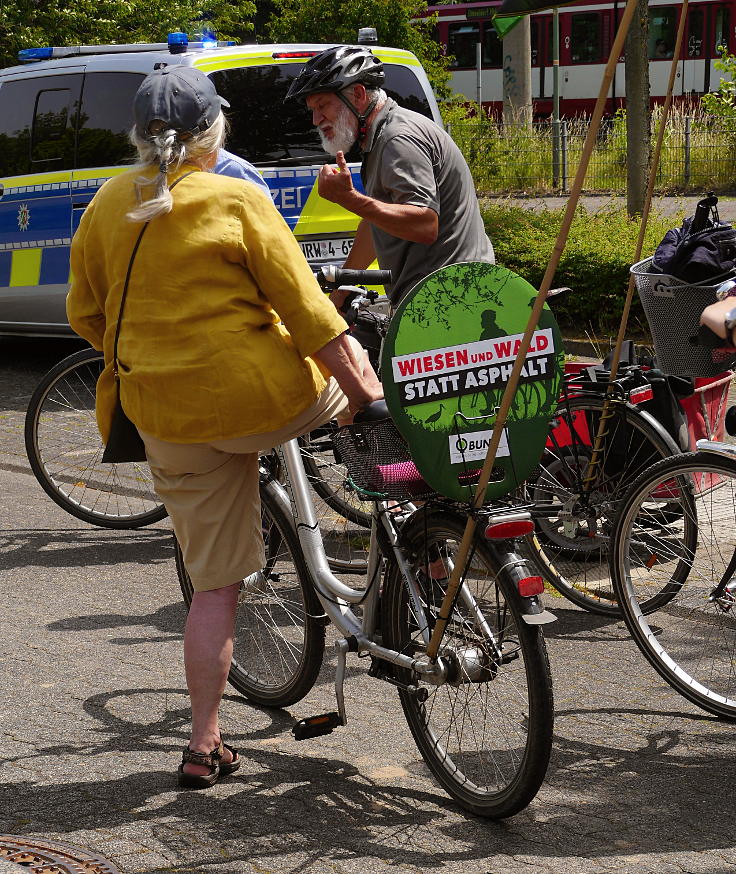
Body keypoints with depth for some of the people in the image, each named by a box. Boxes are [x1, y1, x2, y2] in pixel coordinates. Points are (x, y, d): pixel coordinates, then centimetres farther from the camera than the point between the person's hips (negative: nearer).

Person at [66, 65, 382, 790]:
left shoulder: (107, 206, 4)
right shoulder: (237, 202, -10)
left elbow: (85, 316, 12)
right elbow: (306, 309, -10)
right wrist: (366, 393, -6)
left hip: (167, 419, 4)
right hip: (262, 398, -4)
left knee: (214, 584, 13)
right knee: (357, 370, 26)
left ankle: (203, 748, 13)